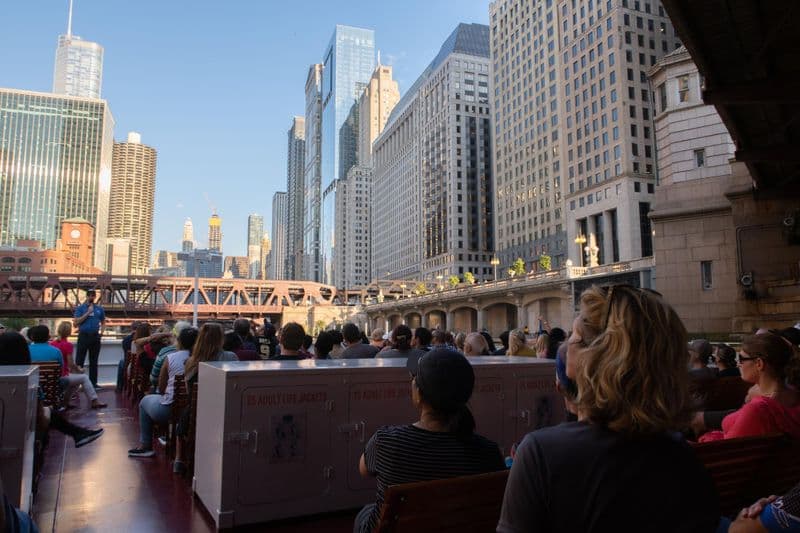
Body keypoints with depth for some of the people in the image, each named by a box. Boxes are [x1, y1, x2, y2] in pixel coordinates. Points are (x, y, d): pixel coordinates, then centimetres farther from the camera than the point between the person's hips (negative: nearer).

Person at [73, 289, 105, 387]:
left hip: (95, 336, 3)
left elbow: (103, 321, 21)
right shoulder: (80, 308, 1)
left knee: (94, 361, 9)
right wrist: (88, 313, -14)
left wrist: (102, 331, 3)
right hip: (84, 335, -3)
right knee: (79, 361, -3)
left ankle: (93, 383, 15)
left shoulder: (99, 309, 11)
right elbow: (76, 322, -9)